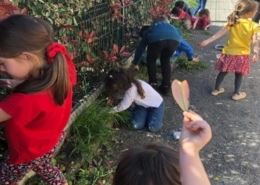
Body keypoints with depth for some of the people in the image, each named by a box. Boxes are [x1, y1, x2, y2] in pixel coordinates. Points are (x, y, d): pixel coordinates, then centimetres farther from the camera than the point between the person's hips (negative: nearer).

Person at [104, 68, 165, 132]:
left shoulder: (132, 89, -38)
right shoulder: (127, 83, -14)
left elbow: (123, 106, -30)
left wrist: (110, 110, -17)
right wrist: (112, 98, -16)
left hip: (156, 103, -6)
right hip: (142, 104, 6)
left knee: (153, 128, -25)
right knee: (136, 125, -17)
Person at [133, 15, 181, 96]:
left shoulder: (151, 28, 39)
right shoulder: (171, 26, 45)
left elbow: (140, 46, 38)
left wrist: (135, 63, 45)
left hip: (157, 38, -2)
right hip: (174, 38, 2)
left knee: (151, 60, 24)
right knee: (165, 61, 26)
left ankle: (153, 84, 22)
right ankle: (166, 86, 24)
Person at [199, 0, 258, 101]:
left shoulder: (232, 22, -7)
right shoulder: (253, 26, -11)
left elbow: (220, 33, -12)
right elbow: (255, 42, -14)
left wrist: (208, 41, -14)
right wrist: (256, 53, -8)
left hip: (229, 52, 2)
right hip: (242, 54, -2)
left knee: (223, 72, 16)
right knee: (239, 75, 14)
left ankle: (216, 89, 29)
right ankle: (236, 94, 24)